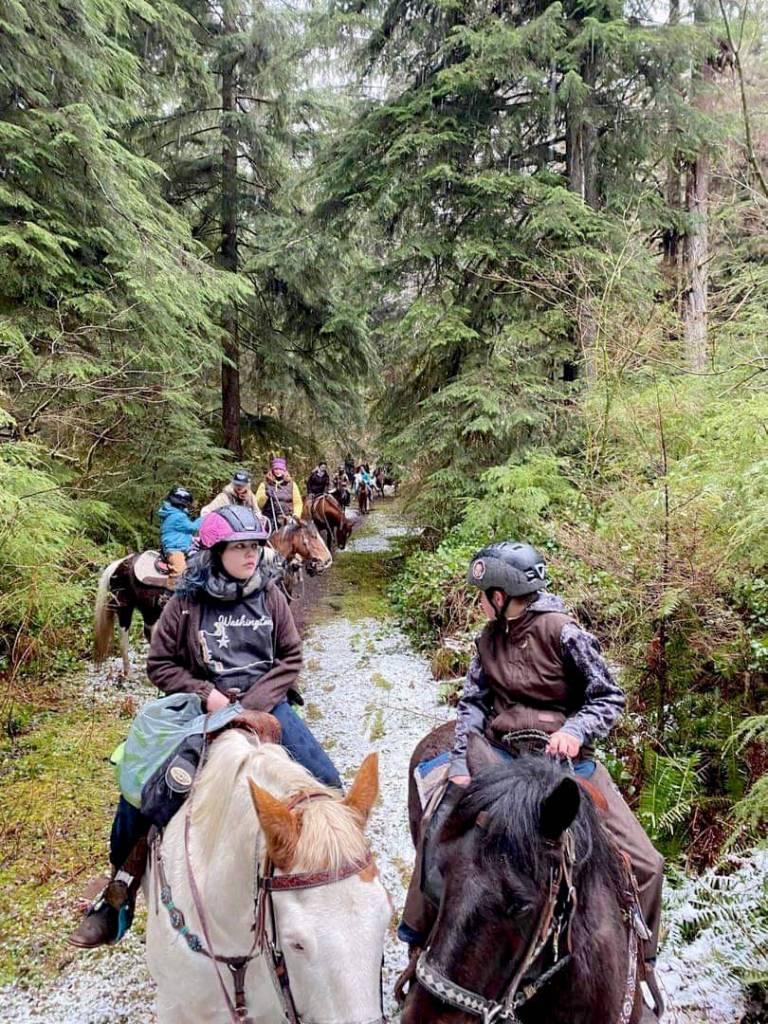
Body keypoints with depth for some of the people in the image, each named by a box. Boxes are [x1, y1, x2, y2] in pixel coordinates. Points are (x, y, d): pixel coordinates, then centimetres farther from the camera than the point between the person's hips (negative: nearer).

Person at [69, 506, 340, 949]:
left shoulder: (270, 596, 2)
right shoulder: (186, 604, -2)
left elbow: (291, 659, 3)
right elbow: (160, 664, 3)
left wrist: (254, 704, -11)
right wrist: (205, 693, -13)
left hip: (264, 703, 1)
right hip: (204, 708, -1)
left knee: (327, 781, -14)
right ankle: (119, 892, 7)